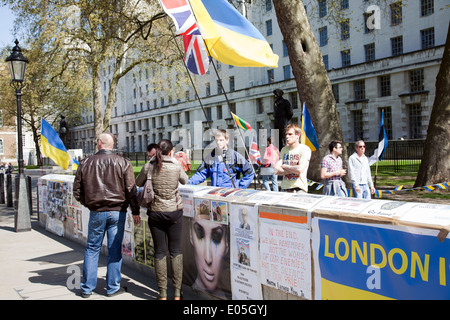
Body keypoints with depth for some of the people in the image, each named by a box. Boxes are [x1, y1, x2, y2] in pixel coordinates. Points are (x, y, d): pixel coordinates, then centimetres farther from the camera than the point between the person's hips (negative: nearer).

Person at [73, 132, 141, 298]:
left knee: (92, 249, 13)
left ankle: (87, 288, 19)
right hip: (117, 211, -1)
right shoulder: (123, 163, -3)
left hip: (96, 213, 1)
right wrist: (135, 212, 1)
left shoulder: (85, 163, 2)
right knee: (115, 249, 7)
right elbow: (131, 190, -5)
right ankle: (113, 287, 14)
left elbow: (77, 191, 7)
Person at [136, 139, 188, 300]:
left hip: (155, 213, 1)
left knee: (160, 252, 8)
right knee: (176, 251, 10)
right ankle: (177, 292, 13)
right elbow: (184, 181, 11)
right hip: (174, 212, -1)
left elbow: (139, 183, 10)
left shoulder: (150, 167, -6)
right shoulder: (176, 166, -9)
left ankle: (162, 294, 13)